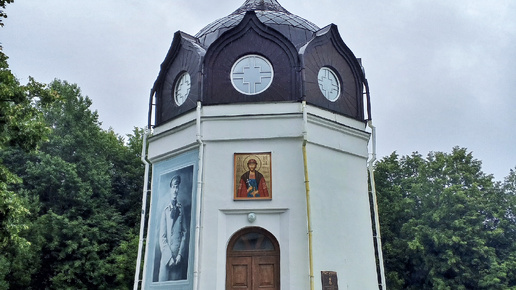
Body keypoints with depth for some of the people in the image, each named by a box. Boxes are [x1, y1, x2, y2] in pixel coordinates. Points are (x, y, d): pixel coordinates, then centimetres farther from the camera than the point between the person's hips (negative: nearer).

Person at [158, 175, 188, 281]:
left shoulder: (181, 209, 7)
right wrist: (169, 256, -10)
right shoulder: (165, 210, 3)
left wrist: (180, 254, -5)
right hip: (166, 256, -1)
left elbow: (184, 233, 6)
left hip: (178, 257, 1)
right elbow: (162, 237, 0)